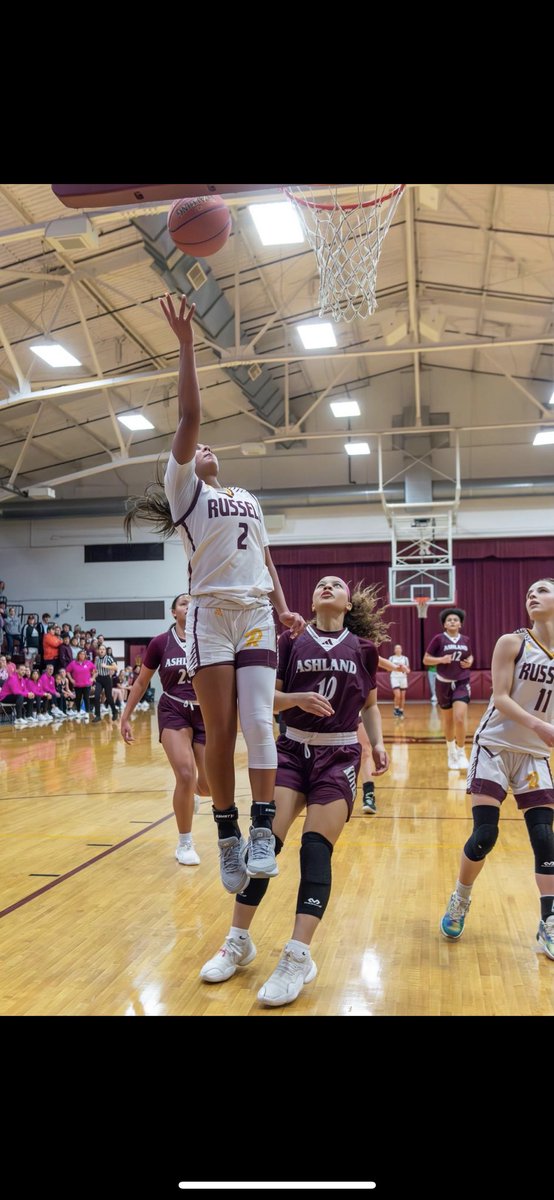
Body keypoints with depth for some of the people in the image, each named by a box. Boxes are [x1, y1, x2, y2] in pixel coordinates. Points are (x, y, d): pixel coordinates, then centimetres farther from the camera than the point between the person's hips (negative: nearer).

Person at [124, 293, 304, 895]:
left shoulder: (247, 499, 25)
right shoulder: (184, 488, 8)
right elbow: (188, 417, -5)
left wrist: (283, 610, 9)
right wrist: (185, 344, -8)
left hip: (257, 617, 4)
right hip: (211, 616, -4)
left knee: (258, 721, -10)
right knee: (219, 734, -3)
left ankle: (262, 833, -7)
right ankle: (228, 838, 8)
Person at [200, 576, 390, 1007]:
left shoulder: (363, 648, 4)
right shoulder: (291, 641, 2)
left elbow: (370, 704, 13)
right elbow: (269, 697, 1)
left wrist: (378, 744, -1)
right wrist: (298, 698, -18)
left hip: (340, 755, 0)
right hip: (292, 749, 1)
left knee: (316, 849, -9)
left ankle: (298, 957, -4)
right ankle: (239, 942, 9)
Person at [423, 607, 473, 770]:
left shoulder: (465, 640, 3)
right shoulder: (438, 639, -7)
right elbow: (426, 660, -5)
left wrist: (469, 662, -1)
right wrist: (441, 659, -20)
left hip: (462, 683, 1)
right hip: (444, 683, -1)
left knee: (460, 717, -15)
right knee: (448, 719, 13)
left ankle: (461, 752, 2)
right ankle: (451, 750, 35)